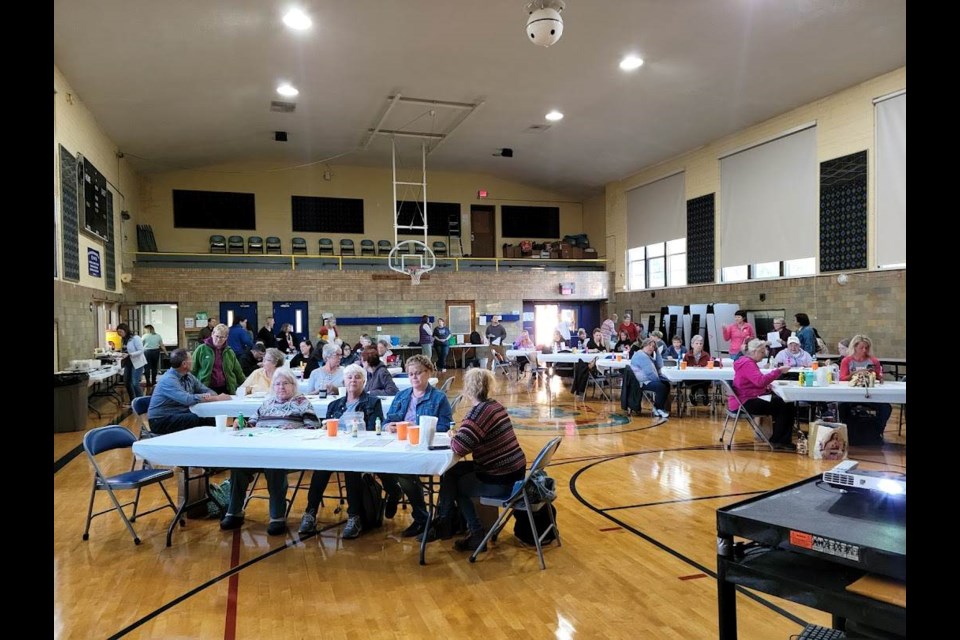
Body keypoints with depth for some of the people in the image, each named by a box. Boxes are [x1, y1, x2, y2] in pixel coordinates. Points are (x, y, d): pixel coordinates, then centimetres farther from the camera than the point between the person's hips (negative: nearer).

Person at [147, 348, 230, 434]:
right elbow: (188, 399, -32)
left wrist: (208, 395, -20)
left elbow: (206, 390, 5)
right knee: (198, 419, -29)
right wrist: (216, 398, -28)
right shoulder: (168, 380, -21)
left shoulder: (188, 376, 4)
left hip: (181, 414, 7)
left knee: (212, 418, -15)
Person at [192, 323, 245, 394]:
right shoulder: (201, 349, 2)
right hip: (207, 389, -2)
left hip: (226, 389, 3)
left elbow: (238, 372, 17)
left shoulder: (230, 352, 12)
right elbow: (192, 370, 3)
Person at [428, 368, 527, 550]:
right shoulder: (494, 405, 8)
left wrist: (452, 438, -6)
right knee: (451, 471, 16)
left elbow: (458, 448, -27)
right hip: (514, 470, 9)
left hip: (501, 480, -9)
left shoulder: (479, 412, -21)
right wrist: (459, 434, 7)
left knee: (456, 485, 14)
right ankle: (445, 523, 24)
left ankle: (476, 534, 26)